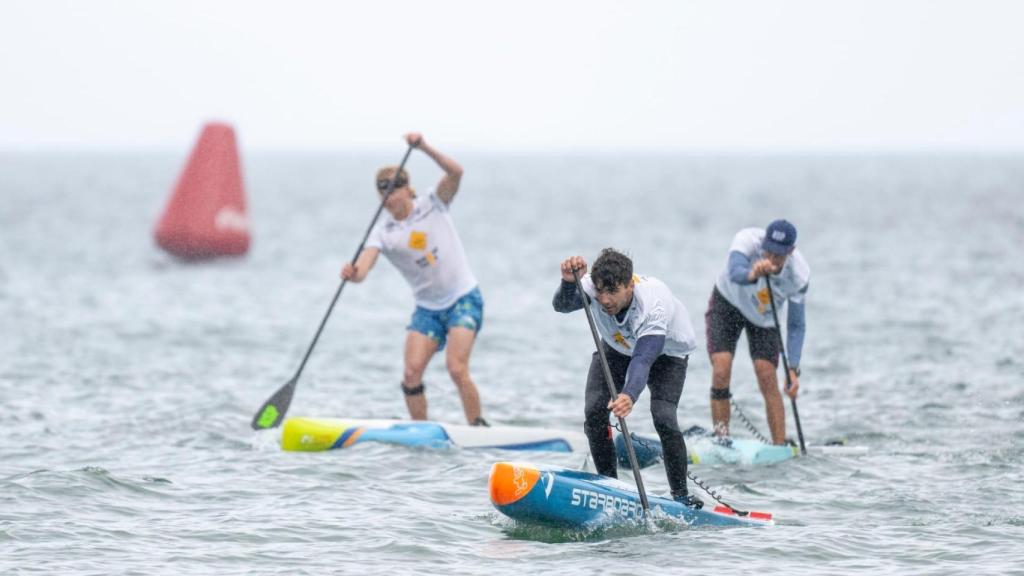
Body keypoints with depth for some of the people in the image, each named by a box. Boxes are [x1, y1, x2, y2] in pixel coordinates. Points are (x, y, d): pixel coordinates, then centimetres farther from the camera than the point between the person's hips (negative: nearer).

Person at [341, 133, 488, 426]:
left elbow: (455, 172, -21)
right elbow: (363, 267, -19)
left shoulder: (433, 205, -4)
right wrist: (352, 274, -43)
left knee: (456, 368, -19)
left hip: (464, 299, -3)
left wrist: (424, 148, -33)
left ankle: (479, 428, -9)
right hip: (428, 309, 3)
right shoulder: (383, 232, -2)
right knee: (412, 372, -10)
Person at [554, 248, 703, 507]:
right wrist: (569, 282, -65)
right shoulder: (593, 288, -30)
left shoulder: (654, 303, -43)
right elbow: (563, 305, -44)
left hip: (667, 351, -4)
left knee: (663, 416, -24)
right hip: (616, 348, 4)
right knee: (594, 410, -14)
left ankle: (680, 493, -10)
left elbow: (643, 359, -54)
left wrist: (629, 395, -71)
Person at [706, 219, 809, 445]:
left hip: (764, 316, 1)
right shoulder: (747, 240, -34)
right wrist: (751, 275, -78)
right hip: (728, 302, -1)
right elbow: (734, 272, -55)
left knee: (767, 377, -13)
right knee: (721, 371, -17)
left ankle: (780, 446, -8)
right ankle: (721, 438, -10)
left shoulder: (799, 274, -28)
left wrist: (793, 369, -30)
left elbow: (795, 325, -20)